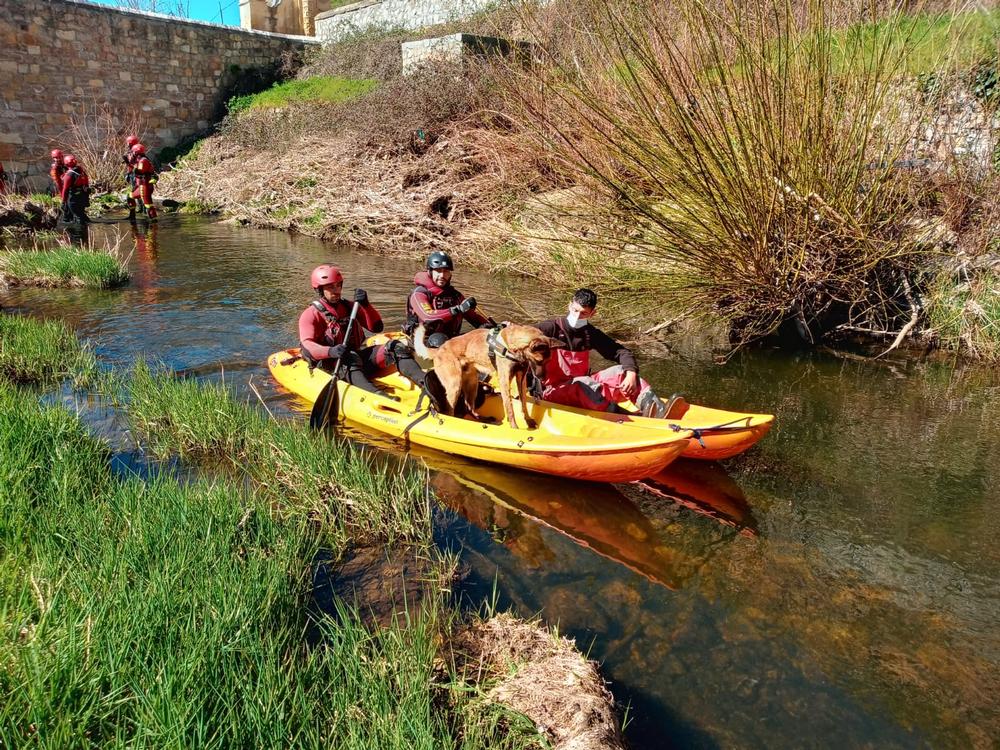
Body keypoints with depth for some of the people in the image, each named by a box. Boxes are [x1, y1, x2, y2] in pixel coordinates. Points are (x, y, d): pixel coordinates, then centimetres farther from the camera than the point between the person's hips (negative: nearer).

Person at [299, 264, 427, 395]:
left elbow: (377, 327, 7)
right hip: (330, 367, -5)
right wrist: (330, 352, -37)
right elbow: (307, 345, -17)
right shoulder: (311, 314, 0)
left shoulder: (349, 307, 16)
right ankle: (375, 394, -66)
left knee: (395, 347, -15)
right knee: (350, 358, -39)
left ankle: (424, 381, -40)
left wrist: (365, 305, -10)